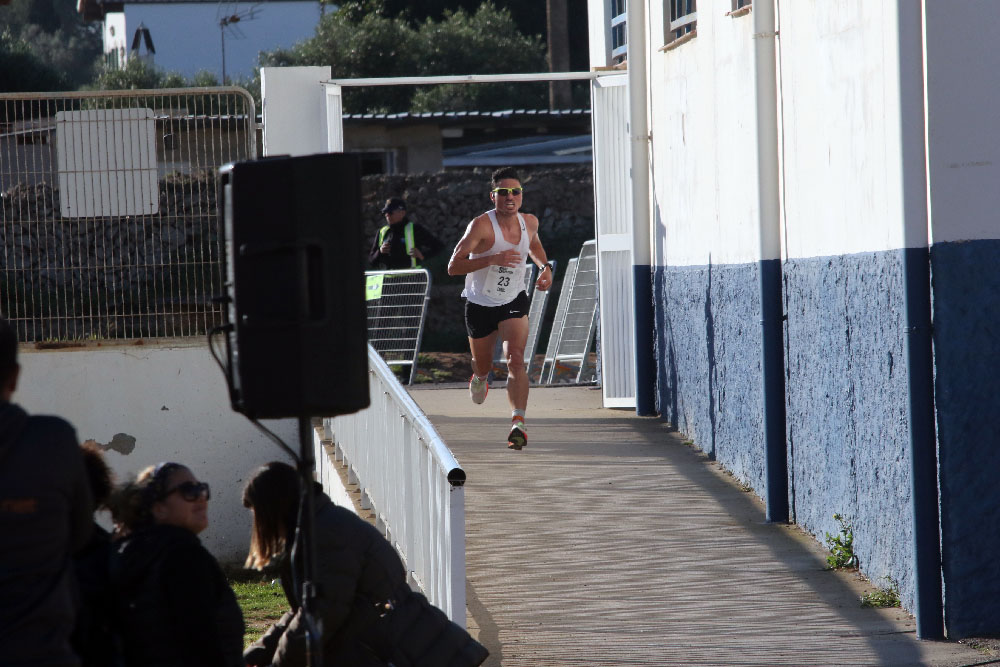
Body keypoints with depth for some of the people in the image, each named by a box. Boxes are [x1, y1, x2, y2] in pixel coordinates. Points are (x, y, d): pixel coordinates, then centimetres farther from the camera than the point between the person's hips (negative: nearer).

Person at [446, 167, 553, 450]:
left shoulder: (530, 222, -4)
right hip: (480, 304, -1)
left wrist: (545, 266, 3)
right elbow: (453, 266, -27)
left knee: (515, 359, -21)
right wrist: (492, 259, -38)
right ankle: (480, 378, 55)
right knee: (483, 365, 16)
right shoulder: (482, 225, -21)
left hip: (514, 302, 1)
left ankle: (518, 423, -28)